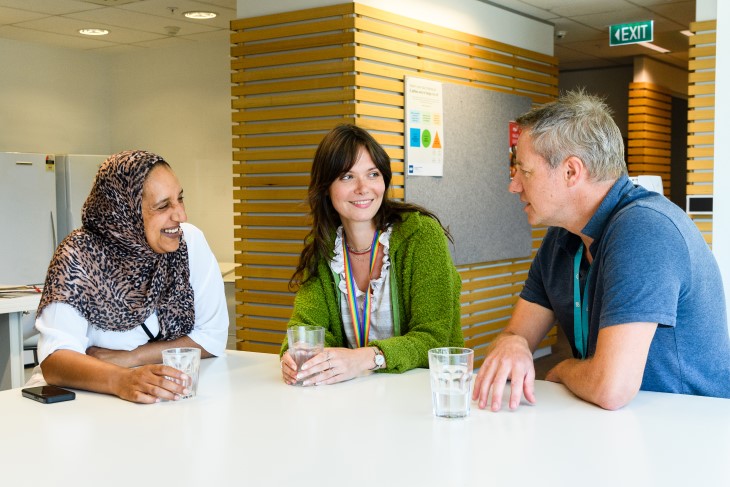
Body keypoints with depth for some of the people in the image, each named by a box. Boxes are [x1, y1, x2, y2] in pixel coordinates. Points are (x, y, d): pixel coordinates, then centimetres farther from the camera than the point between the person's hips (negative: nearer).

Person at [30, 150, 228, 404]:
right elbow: (54, 357, -23)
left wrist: (129, 358, -14)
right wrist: (121, 380, -41)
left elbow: (213, 336, -5)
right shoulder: (79, 256, -14)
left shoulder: (190, 242, -7)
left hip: (169, 402, 3)